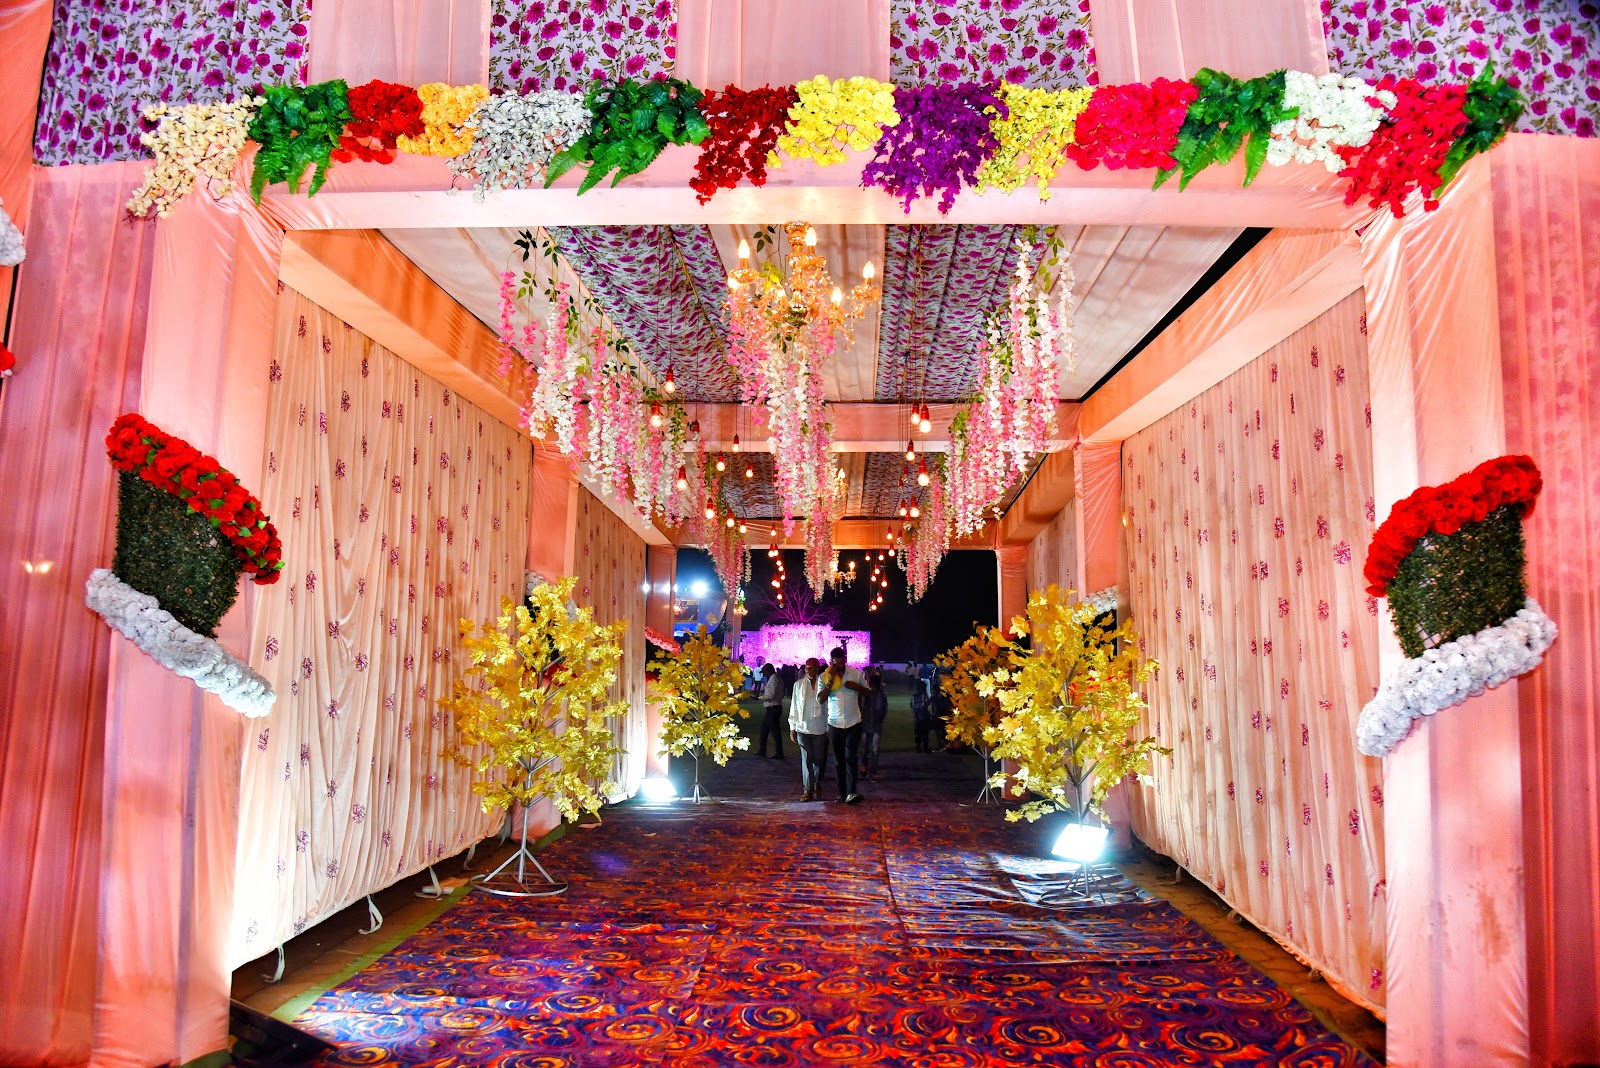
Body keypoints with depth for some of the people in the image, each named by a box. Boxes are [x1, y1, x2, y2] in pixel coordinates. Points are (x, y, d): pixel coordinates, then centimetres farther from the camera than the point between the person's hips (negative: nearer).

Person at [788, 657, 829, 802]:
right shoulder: (799, 684, 3)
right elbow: (794, 706, 7)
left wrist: (829, 728, 1)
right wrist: (792, 728, 6)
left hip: (820, 728, 0)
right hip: (803, 727, 0)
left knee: (818, 758, 7)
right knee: (806, 758, -1)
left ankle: (816, 784, 27)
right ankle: (807, 789, 2)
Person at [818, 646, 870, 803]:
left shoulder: (856, 673, -2)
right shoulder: (824, 676, -2)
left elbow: (867, 691, 8)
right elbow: (820, 699, -10)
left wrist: (856, 686, -12)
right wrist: (830, 681, -20)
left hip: (853, 722, -1)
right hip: (834, 723, 1)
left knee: (850, 757, -10)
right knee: (838, 760, 8)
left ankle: (850, 793, -16)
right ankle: (842, 792, 17)